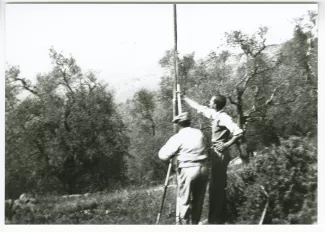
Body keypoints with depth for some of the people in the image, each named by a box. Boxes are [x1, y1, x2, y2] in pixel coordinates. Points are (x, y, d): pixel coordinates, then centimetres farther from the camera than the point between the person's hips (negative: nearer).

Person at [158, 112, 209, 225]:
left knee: (184, 201, 4)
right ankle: (194, 223, 24)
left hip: (188, 170, -5)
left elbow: (163, 155, -9)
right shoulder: (199, 133, 10)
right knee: (198, 200, 15)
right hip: (203, 168, 5)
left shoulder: (177, 137, -6)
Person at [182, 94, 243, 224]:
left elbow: (238, 133, -26)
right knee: (217, 187, 14)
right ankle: (218, 218, 23)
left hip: (220, 154, -9)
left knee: (216, 187, -6)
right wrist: (184, 98, 28)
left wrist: (226, 145, -22)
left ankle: (215, 219, 0)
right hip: (216, 154, 9)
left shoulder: (223, 118, -17)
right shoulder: (214, 115, 9)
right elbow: (199, 107, 23)